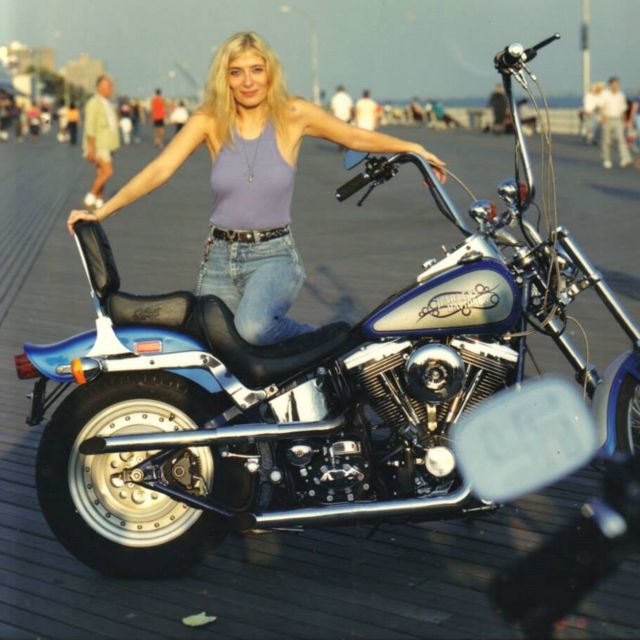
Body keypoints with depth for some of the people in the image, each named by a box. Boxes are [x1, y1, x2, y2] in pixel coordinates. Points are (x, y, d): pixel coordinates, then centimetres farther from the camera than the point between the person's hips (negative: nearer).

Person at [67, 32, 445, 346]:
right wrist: (102, 212, -17)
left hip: (274, 255, -3)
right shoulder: (210, 120, -3)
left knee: (253, 326, -33)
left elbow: (357, 137, 7)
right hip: (219, 259, 3)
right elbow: (159, 170, -9)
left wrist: (410, 148, -2)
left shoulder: (293, 115, -4)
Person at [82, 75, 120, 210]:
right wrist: (91, 148, -20)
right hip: (98, 145, -9)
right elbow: (90, 127, -16)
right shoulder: (94, 103, -12)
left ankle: (99, 201, 10)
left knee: (102, 174, 8)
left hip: (107, 145, 9)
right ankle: (91, 196, -5)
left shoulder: (108, 104, 15)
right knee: (108, 172, -17)